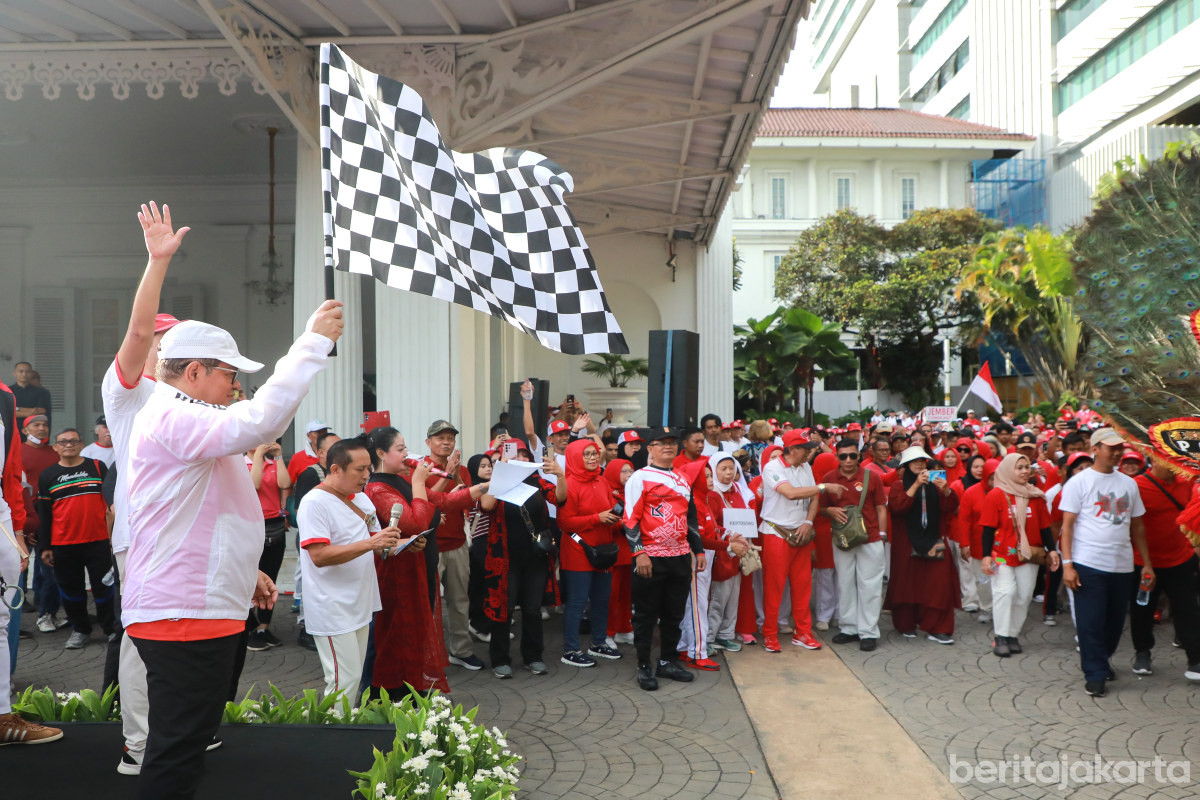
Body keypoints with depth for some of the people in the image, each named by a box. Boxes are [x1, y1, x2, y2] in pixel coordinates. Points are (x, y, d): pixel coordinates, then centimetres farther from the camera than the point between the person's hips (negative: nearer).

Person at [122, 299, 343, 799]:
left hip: (200, 609, 11)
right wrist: (313, 342, -28)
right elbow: (259, 421, -34)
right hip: (184, 616, -11)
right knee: (178, 751, -5)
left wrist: (245, 572, 23)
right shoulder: (173, 419, -16)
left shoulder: (179, 419, 20)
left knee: (185, 744, 18)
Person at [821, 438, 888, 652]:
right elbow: (821, 507, 11)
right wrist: (830, 511, -11)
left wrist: (881, 534, -1)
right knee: (845, 584, 10)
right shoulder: (828, 479, 2)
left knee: (869, 586, 1)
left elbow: (881, 508, 4)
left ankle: (868, 632, 8)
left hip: (870, 540, -2)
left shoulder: (871, 477, -1)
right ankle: (849, 628, 21)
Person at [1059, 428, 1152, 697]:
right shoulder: (1079, 482, -4)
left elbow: (1137, 526, 16)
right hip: (1089, 564, -5)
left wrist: (1147, 563, 12)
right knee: (1091, 622, -3)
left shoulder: (1129, 483, 11)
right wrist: (1067, 564, -13)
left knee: (1115, 620, 13)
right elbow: (1067, 525, -6)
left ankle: (1102, 660, 35)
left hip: (1122, 565, 5)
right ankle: (1095, 675, 8)